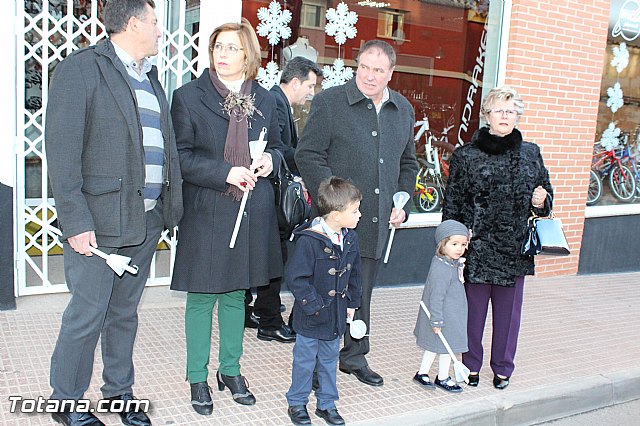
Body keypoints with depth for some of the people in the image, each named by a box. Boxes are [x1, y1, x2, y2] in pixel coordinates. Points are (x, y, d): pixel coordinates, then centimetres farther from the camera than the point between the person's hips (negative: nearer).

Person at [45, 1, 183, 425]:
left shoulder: (151, 79, 18)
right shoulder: (80, 69, -6)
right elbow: (62, 151, -13)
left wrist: (170, 208, 10)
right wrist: (76, 222, -18)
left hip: (145, 222, 7)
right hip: (98, 222, -7)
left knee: (125, 313, 16)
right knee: (87, 316, 2)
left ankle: (120, 391, 31)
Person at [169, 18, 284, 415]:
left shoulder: (264, 99, 8)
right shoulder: (188, 96, -4)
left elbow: (277, 145, 19)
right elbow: (180, 156, -7)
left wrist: (270, 160, -4)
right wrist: (225, 173, -19)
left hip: (253, 211, 4)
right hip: (206, 210, -3)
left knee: (236, 293, 14)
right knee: (202, 296, 4)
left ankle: (231, 370, 30)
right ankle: (198, 378, 20)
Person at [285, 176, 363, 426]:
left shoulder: (350, 238, 0)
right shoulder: (309, 240, -24)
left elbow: (354, 273, 12)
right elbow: (296, 278, -22)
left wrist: (351, 302, 12)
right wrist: (314, 305, -21)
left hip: (336, 315, 6)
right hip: (311, 317, -6)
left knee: (329, 359, 19)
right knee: (305, 361, 10)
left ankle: (326, 403, 36)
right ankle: (297, 403, 29)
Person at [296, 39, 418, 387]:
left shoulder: (403, 110, 12)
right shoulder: (329, 102, -6)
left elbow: (408, 163, 22)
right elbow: (308, 155, -10)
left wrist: (402, 204, 9)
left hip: (376, 223, 5)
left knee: (361, 294, 17)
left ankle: (354, 358, 33)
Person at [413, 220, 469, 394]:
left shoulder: (452, 263, 2)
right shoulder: (441, 269, -27)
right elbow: (436, 296, -25)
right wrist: (437, 320, -22)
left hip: (452, 313, 9)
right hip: (444, 316, -9)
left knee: (434, 346, 18)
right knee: (446, 346, 8)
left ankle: (422, 373, 30)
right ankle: (443, 378, 26)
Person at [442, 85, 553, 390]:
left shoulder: (531, 154, 8)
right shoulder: (465, 156, -1)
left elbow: (546, 192, 18)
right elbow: (452, 204, -1)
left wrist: (541, 202, -5)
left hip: (515, 249, 3)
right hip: (477, 247, -2)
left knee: (508, 309, 12)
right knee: (474, 308, 7)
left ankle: (502, 367, 29)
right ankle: (471, 365, 25)